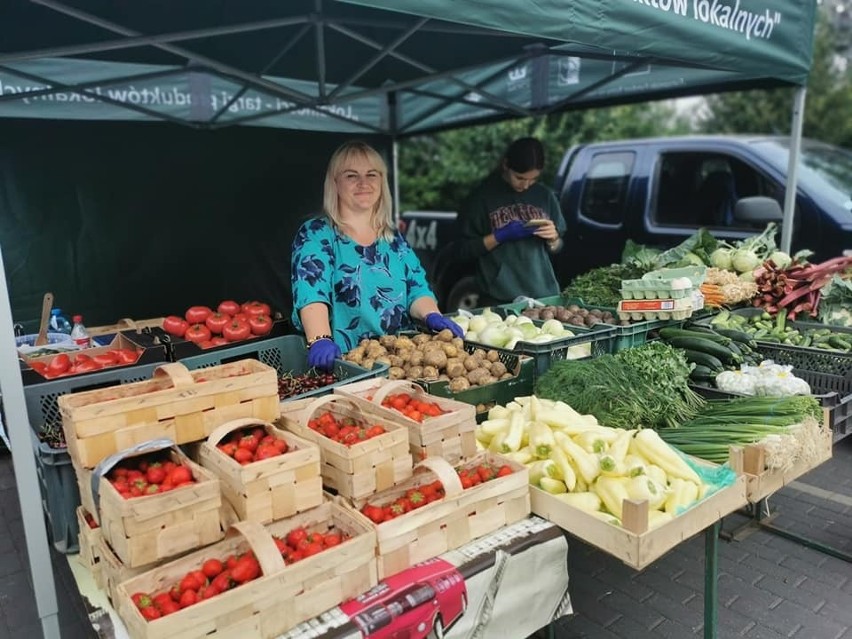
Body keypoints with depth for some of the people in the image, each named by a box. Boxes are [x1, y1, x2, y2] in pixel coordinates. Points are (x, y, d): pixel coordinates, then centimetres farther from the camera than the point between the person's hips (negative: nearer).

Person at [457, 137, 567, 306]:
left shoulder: (545, 195, 6)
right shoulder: (483, 195, -4)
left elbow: (556, 248, 13)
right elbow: (467, 248, -4)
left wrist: (553, 238, -9)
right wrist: (501, 236, -17)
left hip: (544, 294, 3)